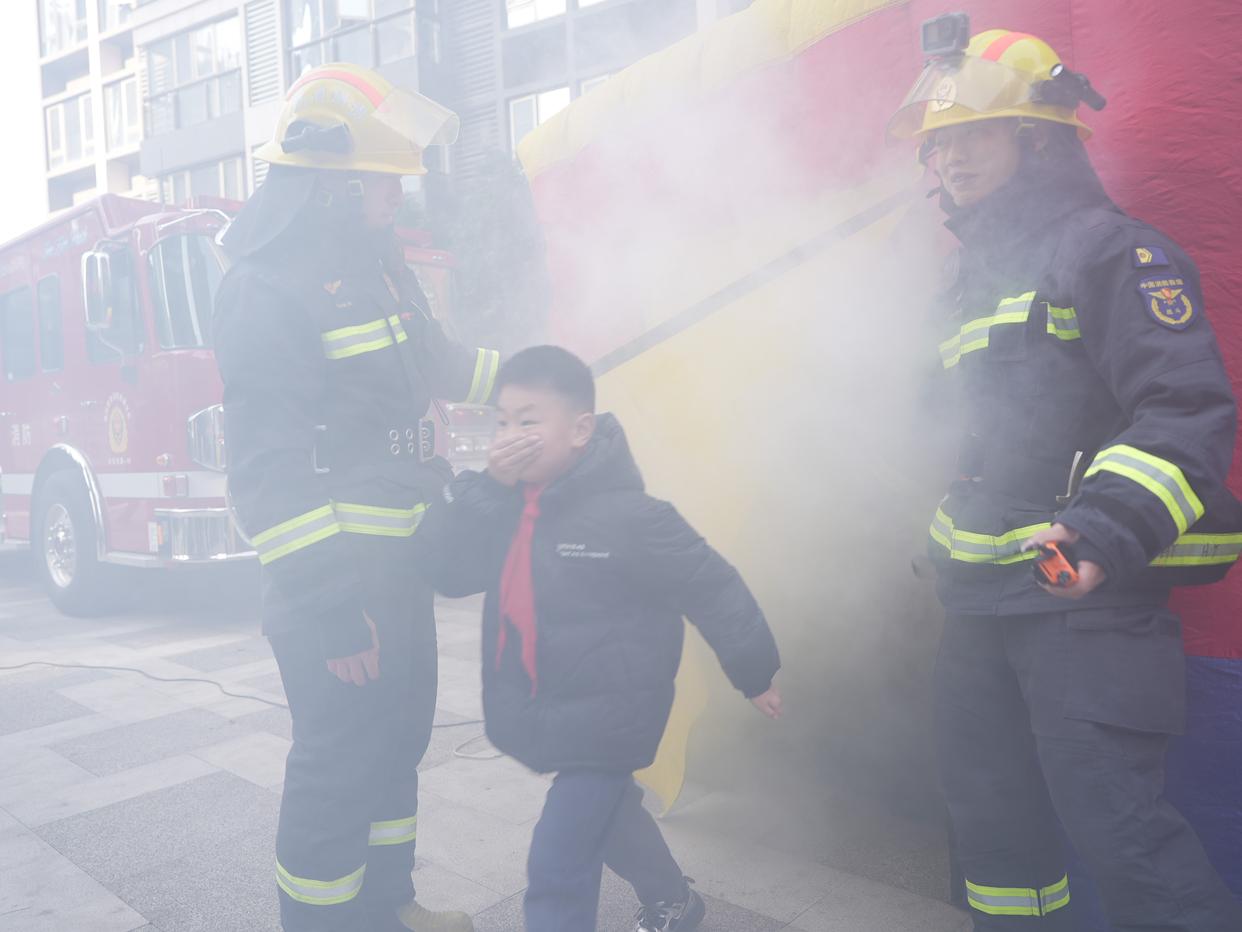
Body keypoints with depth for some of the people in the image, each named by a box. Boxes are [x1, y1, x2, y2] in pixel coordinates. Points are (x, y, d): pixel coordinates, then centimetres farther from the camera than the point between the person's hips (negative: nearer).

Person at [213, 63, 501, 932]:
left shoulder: (375, 262, 10)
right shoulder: (266, 288, -18)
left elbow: (433, 364, 27)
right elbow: (269, 469, -21)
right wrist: (331, 612, -22)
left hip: (400, 558, 9)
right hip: (330, 575, -9)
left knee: (398, 735, 20)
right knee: (338, 761, 3)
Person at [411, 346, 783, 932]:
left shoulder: (625, 514, -22)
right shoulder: (508, 503, -3)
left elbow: (712, 588, -15)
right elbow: (443, 570, -12)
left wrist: (753, 674, -7)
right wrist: (484, 486, -23)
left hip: (606, 716, -8)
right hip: (538, 710, 8)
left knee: (557, 868, -9)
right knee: (605, 811, 27)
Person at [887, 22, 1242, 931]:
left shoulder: (1107, 248, -8)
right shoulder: (978, 276, 18)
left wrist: (1106, 529, -32)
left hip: (1087, 595, -8)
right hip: (982, 600, 9)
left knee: (1115, 824, -11)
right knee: (992, 814, 16)